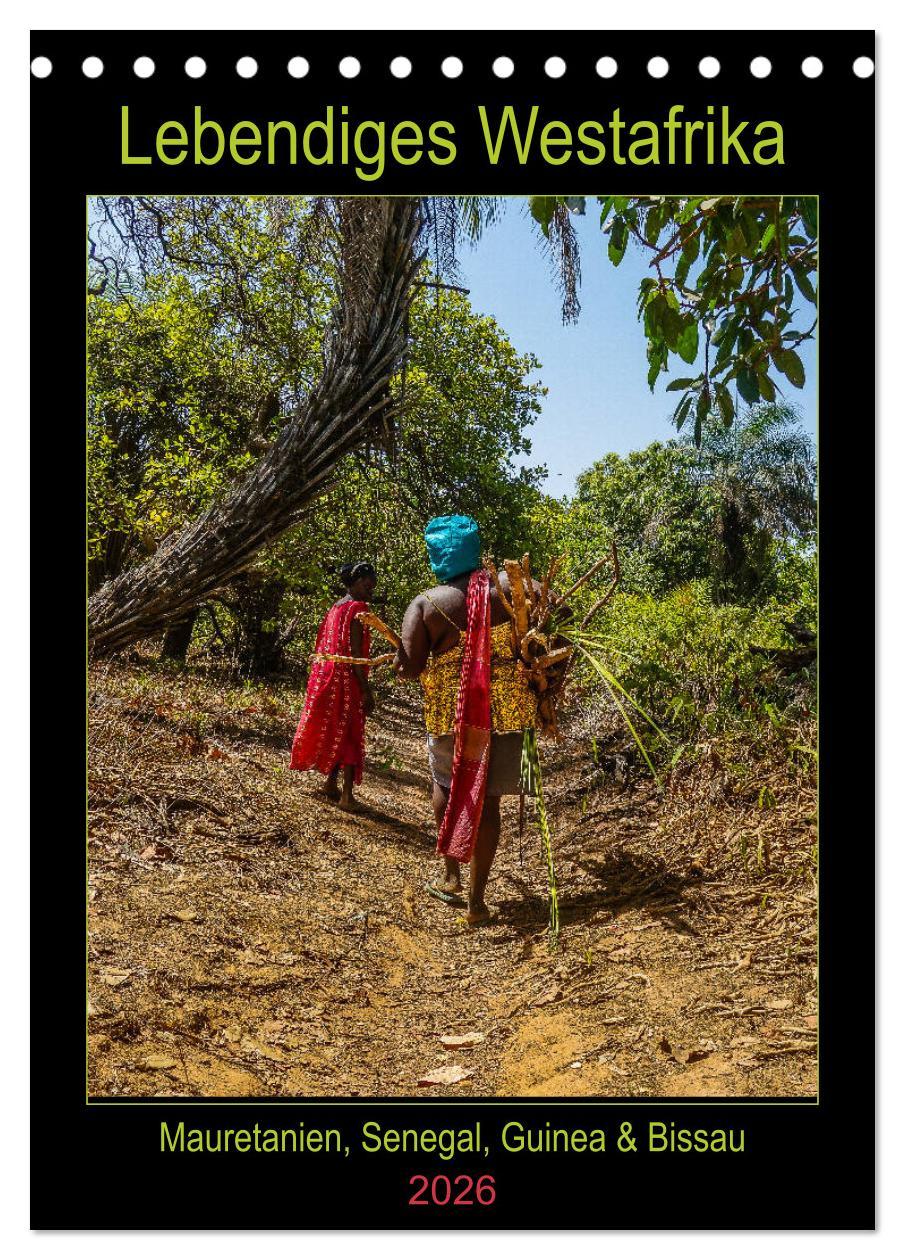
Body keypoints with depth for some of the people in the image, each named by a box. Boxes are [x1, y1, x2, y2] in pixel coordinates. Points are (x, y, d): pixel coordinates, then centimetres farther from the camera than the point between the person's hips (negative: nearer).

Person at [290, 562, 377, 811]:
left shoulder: (335, 608, 12)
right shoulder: (358, 608, -13)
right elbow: (355, 653, -19)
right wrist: (366, 690, -18)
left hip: (324, 678, 8)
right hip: (346, 680, -8)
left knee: (331, 731, 17)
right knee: (349, 734, -2)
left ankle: (331, 783, 26)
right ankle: (347, 794, -4)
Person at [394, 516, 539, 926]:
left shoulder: (425, 603, -7)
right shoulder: (507, 585, -1)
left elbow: (407, 668, -11)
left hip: (450, 710, -1)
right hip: (504, 708, 1)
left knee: (446, 783, 25)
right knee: (487, 799, 9)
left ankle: (451, 876, 28)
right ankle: (476, 899, 14)